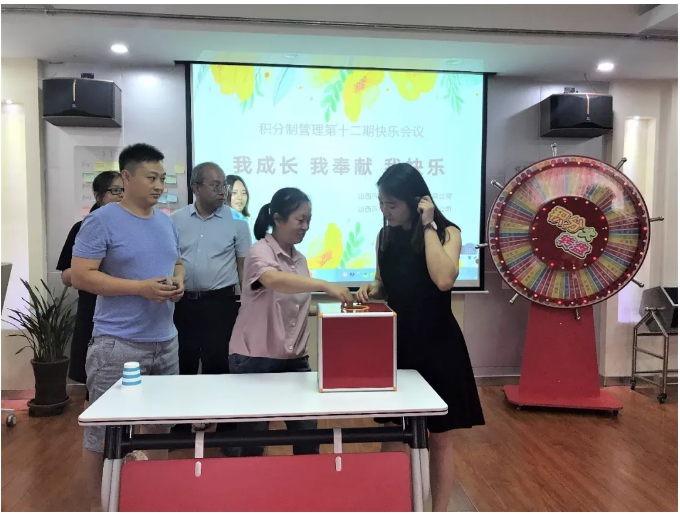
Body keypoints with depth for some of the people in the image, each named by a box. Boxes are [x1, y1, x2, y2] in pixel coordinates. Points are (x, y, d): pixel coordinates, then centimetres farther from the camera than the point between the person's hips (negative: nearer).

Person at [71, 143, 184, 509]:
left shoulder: (166, 222, 11)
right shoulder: (101, 221, -9)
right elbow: (80, 276, -14)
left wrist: (178, 281, -2)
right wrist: (141, 288, -20)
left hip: (165, 340, 7)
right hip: (117, 344, -6)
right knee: (103, 430, 4)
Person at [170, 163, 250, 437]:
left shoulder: (236, 221, -2)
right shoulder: (176, 220, 4)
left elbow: (243, 265, 0)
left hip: (220, 302, -2)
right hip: (183, 302, 3)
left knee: (218, 364, 4)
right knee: (183, 364, 12)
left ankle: (224, 425, 18)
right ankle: (181, 425, 29)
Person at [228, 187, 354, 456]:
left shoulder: (300, 260, 9)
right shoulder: (260, 251, -13)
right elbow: (273, 280, -36)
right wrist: (325, 285, -44)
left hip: (294, 359, 6)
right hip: (254, 359, -6)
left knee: (307, 433, 9)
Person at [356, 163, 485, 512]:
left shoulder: (447, 232, -9)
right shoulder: (385, 237, 3)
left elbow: (444, 280, -28)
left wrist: (428, 225, -21)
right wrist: (371, 290, -8)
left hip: (438, 347, -4)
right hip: (397, 345, 4)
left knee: (440, 438, 9)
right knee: (391, 437, 11)